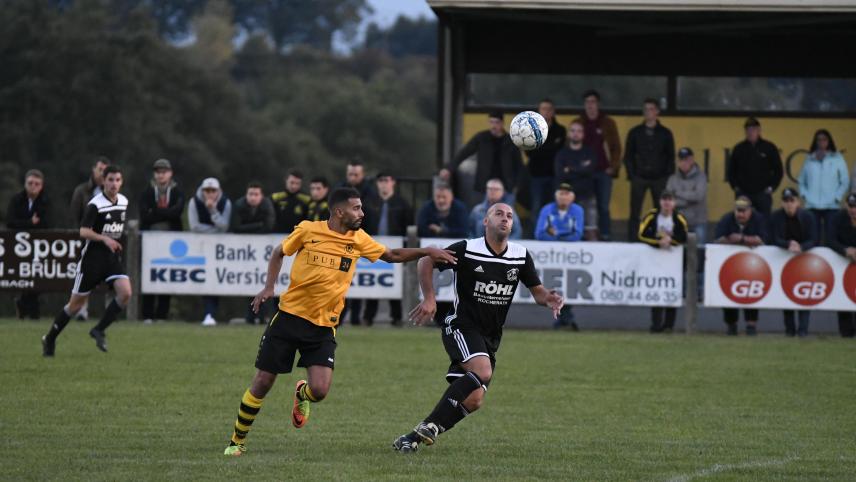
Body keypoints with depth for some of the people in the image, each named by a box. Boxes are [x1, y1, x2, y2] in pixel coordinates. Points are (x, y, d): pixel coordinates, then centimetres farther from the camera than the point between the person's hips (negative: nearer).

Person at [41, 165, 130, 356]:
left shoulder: (124, 201, 6)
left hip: (113, 255, 5)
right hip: (93, 256, -5)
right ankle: (49, 339, 19)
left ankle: (99, 330, -2)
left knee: (125, 293, -18)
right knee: (76, 303, 2)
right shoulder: (95, 204, -15)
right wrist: (104, 238, -36)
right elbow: (83, 231, -24)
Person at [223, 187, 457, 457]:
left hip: (323, 326, 2)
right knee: (262, 383, -1)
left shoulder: (358, 239, 2)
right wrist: (269, 287, -1)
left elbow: (390, 255, 12)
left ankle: (302, 394, 24)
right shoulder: (308, 230, -6)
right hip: (290, 316, -2)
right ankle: (237, 441, 17)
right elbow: (279, 253, 10)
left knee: (320, 390, -15)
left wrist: (425, 252, 0)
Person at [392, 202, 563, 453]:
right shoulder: (466, 250, -11)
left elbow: (537, 291, 10)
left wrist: (549, 299, -12)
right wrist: (429, 299, -13)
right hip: (461, 326, -6)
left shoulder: (521, 256, 2)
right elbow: (426, 263, -3)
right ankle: (429, 427, -26)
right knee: (482, 371, -32)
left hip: (490, 337, 6)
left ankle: (416, 435, 5)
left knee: (473, 399, -4)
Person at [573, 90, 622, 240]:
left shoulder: (608, 123, 4)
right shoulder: (577, 123, 6)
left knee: (603, 207, 0)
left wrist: (613, 167, -5)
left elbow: (616, 147, 4)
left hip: (603, 172, -1)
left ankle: (605, 237, 7)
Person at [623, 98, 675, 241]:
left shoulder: (665, 133, 6)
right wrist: (631, 175, -3)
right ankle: (632, 241, 0)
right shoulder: (635, 132, 6)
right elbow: (628, 156, 7)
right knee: (635, 213, -3)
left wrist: (668, 177, -2)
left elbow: (671, 157, 7)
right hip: (639, 178, 0)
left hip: (659, 179, 0)